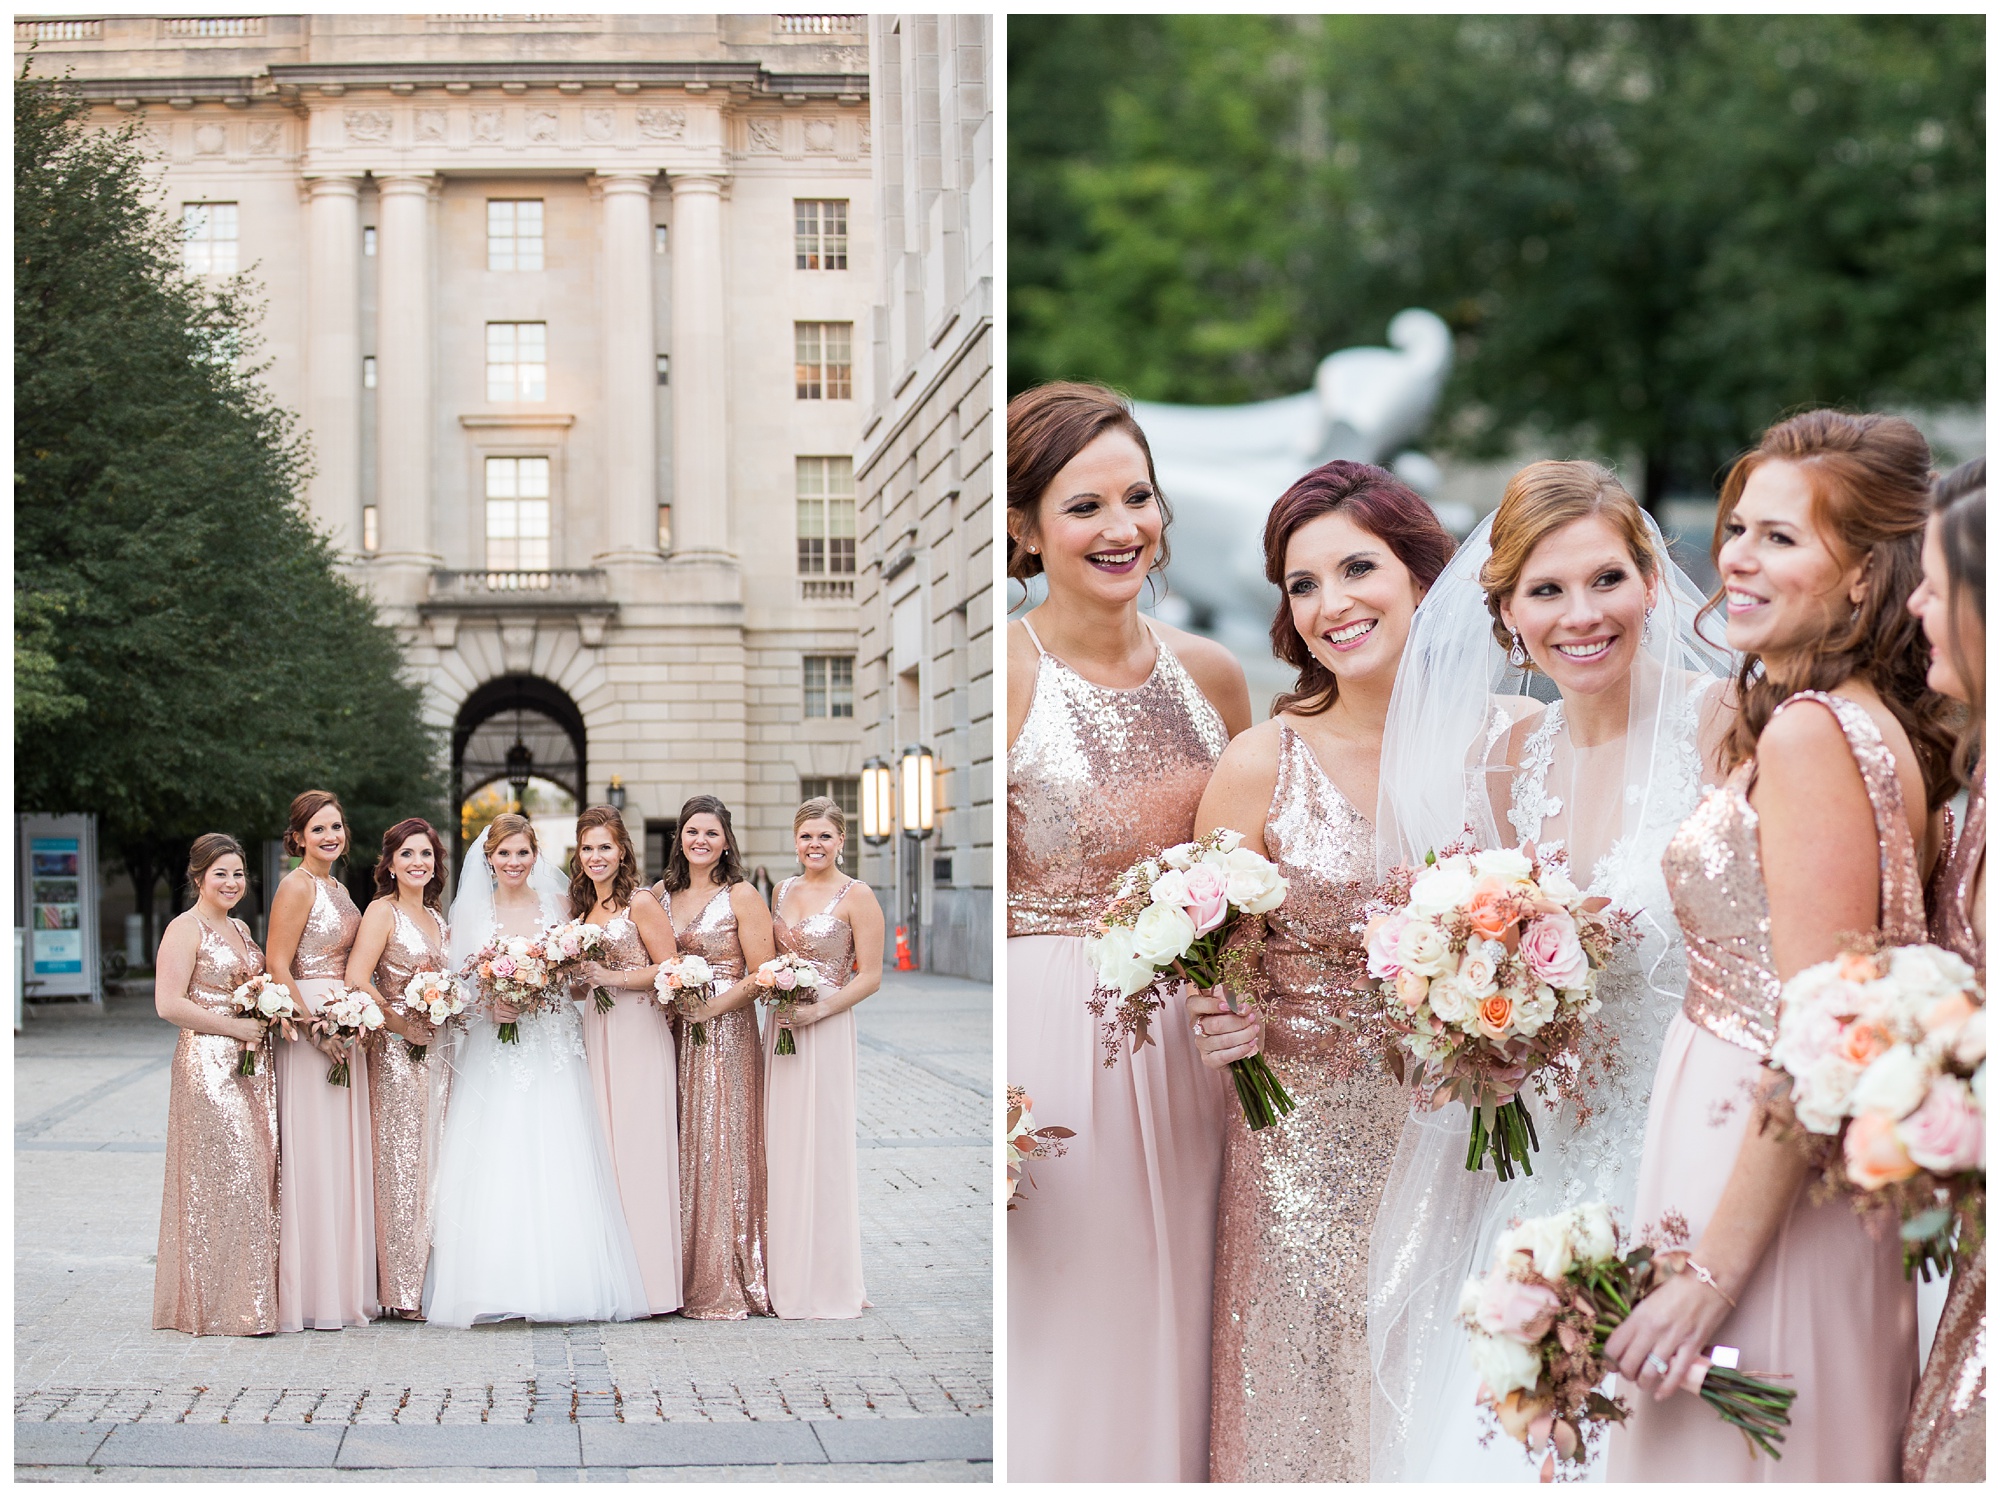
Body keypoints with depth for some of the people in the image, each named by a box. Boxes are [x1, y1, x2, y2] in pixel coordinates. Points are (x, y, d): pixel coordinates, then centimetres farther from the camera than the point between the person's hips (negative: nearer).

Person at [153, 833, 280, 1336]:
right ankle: (217, 1304, -4)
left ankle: (251, 1299, 11)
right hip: (209, 1063, -8)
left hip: (254, 1064, 8)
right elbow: (169, 1003, -15)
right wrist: (235, 1027, -14)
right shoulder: (186, 928, -6)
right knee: (223, 1176, -10)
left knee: (258, 1174, 5)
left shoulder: (240, 929, 19)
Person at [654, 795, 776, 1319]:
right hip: (673, 1034, 4)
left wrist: (708, 1008, -15)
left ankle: (725, 1283, 2)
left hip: (726, 1034, -4)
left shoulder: (742, 897, -2)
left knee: (721, 1150, -4)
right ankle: (682, 1277, 10)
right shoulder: (661, 894, 11)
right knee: (677, 1149, 3)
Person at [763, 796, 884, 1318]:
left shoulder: (856, 897, -6)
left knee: (821, 1145, -4)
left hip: (826, 1029, -6)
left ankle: (826, 1280, 4)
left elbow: (870, 976, -8)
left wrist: (817, 1010, -17)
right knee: (780, 1143, 5)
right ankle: (786, 1272, 13)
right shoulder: (784, 890, 13)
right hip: (781, 1024, 6)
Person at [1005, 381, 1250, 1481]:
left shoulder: (1212, 677, 7)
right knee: (1047, 1349, 2)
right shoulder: (1006, 675, -9)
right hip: (1039, 1046, -5)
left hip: (1186, 1045, 5)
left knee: (1163, 1341, 12)